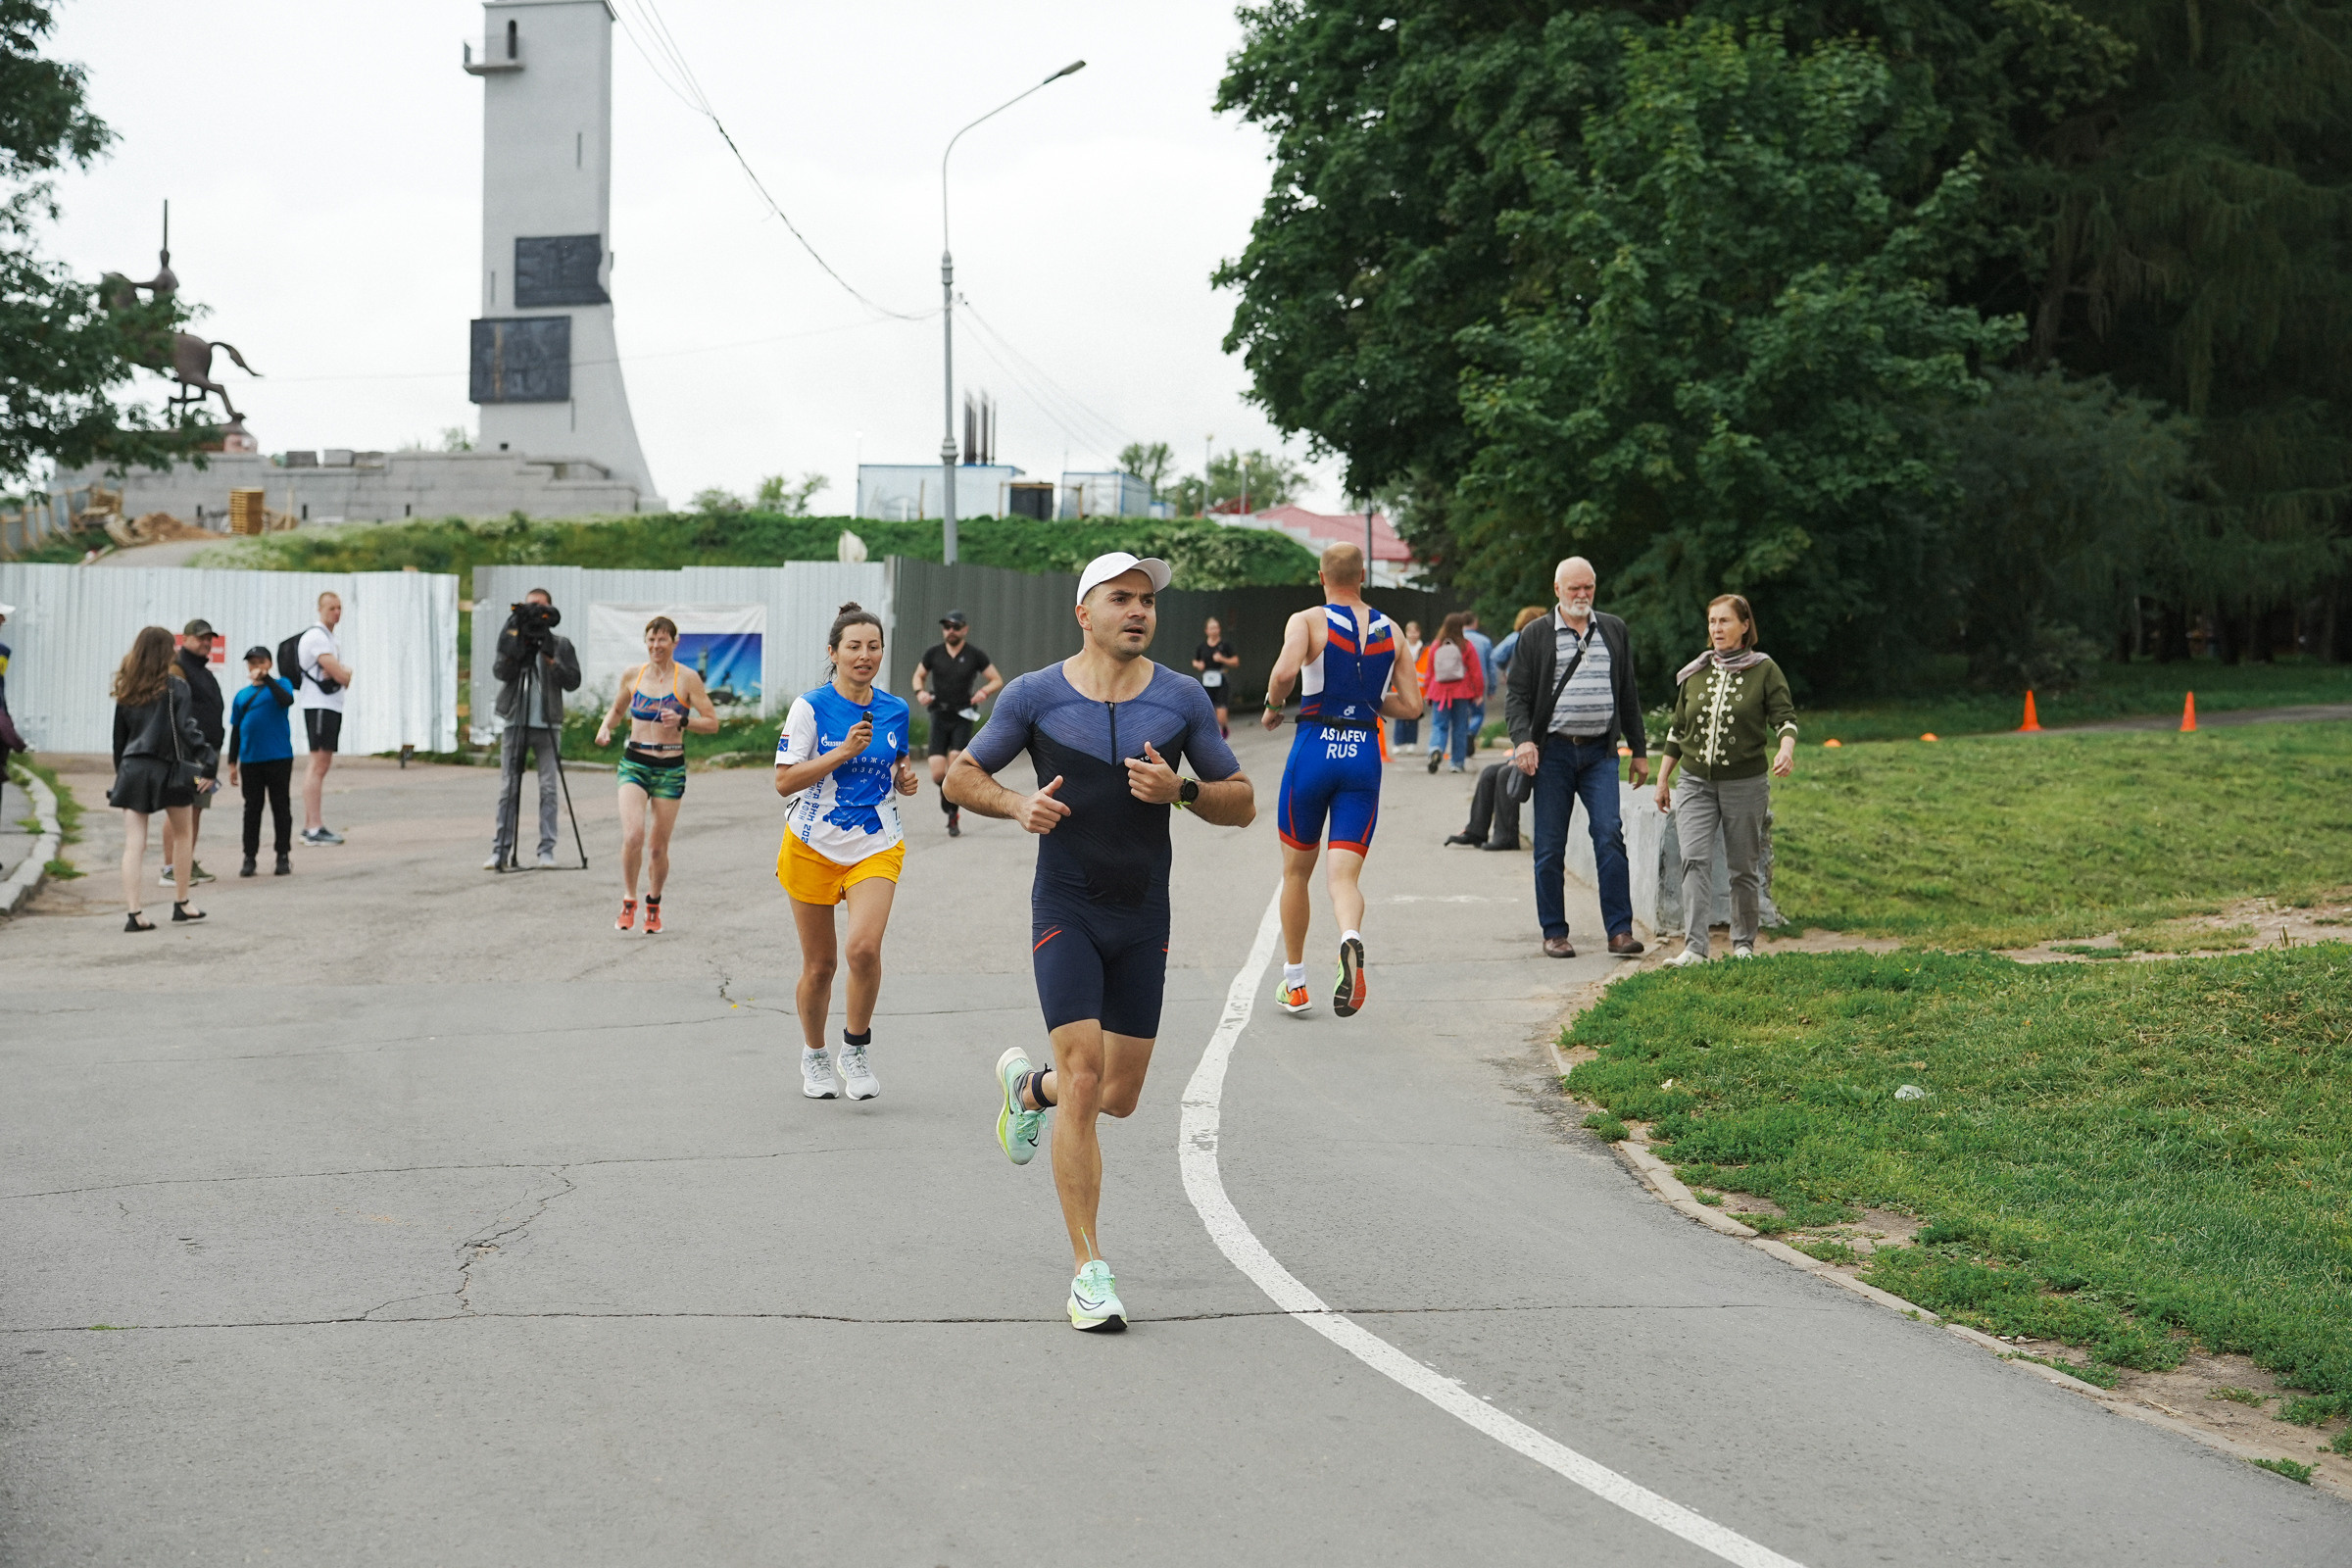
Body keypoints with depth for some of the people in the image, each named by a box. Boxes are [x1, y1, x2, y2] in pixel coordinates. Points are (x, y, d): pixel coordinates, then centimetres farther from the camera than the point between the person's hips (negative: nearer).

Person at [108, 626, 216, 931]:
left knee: (134, 845, -1)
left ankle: (134, 913, -9)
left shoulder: (126, 690, 7)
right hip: (167, 769, -3)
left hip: (132, 769, 3)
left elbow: (119, 736, 12)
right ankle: (181, 904, 23)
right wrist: (208, 765, -16)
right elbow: (187, 728, -15)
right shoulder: (174, 686, -6)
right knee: (182, 835, 17)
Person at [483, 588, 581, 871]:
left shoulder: (560, 644, 7)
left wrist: (550, 658, -11)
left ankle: (547, 850, 0)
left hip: (548, 725, 0)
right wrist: (517, 645, -18)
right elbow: (499, 671, -6)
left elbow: (573, 682, -1)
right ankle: (500, 850, 3)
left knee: (548, 789, -3)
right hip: (515, 722, 0)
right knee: (508, 789, 0)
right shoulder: (511, 637, 8)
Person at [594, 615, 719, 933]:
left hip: (670, 769, -1)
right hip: (634, 763, 1)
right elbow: (617, 708, 22)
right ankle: (629, 903, -1)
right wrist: (606, 726, 1)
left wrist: (682, 721, -20)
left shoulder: (687, 679, -4)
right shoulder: (633, 675, 4)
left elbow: (712, 723, -3)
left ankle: (653, 906, 29)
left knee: (658, 847, 4)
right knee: (632, 835, -19)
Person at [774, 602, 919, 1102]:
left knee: (864, 947, -22)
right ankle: (814, 1056, 32)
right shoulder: (810, 707, -8)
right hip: (813, 848, -1)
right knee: (819, 965, 7)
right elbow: (784, 781, -13)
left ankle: (856, 1048, -1)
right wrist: (843, 751, -22)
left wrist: (904, 776, -2)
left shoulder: (896, 711, 4)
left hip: (876, 847, 2)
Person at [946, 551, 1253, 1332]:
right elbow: (962, 775, 6)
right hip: (1066, 912, -3)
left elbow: (1243, 804, 3)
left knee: (1119, 1096, 9)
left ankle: (1028, 1086, 44)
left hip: (1144, 917, 3)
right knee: (1085, 1081, -14)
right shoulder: (1036, 695, -4)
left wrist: (1181, 790, -16)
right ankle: (1089, 1269, -8)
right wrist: (1017, 804, -14)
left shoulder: (1182, 699, 0)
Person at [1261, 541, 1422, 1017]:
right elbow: (1412, 706, 8)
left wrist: (1272, 707, -4)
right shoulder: (1390, 631, 8)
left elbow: (1284, 672, -23)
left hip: (1314, 749, -2)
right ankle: (1351, 940, -35)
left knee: (1296, 871, 15)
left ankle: (1294, 983, 23)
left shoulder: (1307, 621, -4)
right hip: (1365, 756, 2)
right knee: (1345, 874, -1)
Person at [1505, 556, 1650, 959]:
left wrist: (1639, 750, 16)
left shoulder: (1614, 631, 14)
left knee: (1610, 837, -10)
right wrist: (1522, 739, -16)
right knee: (1550, 847, 1)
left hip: (1600, 752, 2)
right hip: (1552, 752, -2)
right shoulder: (1535, 635, 4)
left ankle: (1620, 930, -10)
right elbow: (1516, 694, 0)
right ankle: (1554, 933, 10)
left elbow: (1628, 695, 19)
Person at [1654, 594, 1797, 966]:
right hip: (1696, 782, 2)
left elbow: (1784, 717, -8)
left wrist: (1786, 749, -29)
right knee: (1695, 859, -13)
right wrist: (1663, 779, 17)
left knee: (1745, 866, 6)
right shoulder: (1695, 673, 10)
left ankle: (1744, 944, 20)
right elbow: (1678, 729, 16)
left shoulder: (1764, 670, 0)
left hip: (1745, 783, -2)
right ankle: (1694, 947, -18)